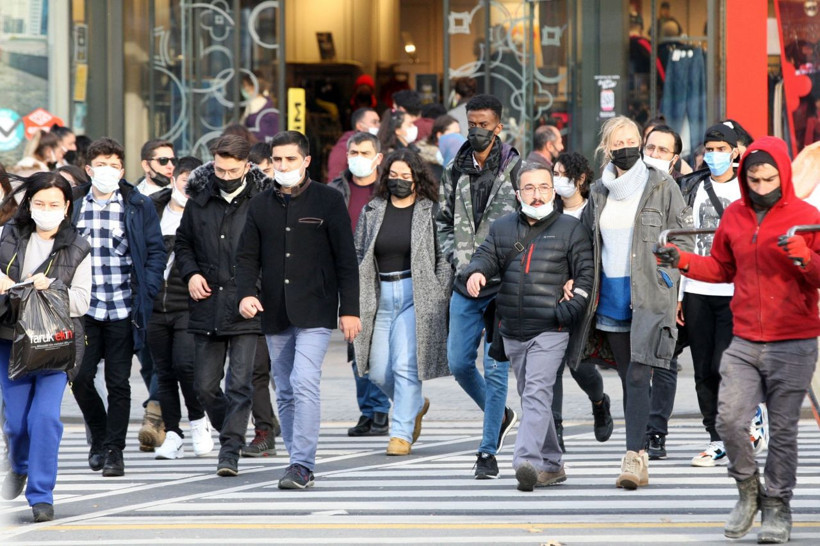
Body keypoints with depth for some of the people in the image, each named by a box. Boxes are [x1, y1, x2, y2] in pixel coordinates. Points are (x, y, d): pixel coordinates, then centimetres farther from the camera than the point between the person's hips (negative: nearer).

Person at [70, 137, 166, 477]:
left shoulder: (139, 207, 3)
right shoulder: (72, 205, 6)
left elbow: (156, 251, 4)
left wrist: (145, 293, -6)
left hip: (123, 308, -1)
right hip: (83, 308, 1)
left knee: (118, 382, 0)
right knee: (80, 378, 0)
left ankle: (114, 450, 8)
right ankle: (99, 437, 23)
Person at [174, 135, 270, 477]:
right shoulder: (199, 199, 7)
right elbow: (183, 241, 21)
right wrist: (190, 273, 4)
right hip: (207, 305, 4)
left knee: (240, 383, -7)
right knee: (205, 385, 7)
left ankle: (230, 451, -2)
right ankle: (232, 433, 29)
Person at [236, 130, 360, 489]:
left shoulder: (328, 201, 1)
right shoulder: (261, 205, 12)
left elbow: (346, 258, 0)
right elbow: (247, 256, 12)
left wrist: (349, 310, -5)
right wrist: (246, 293, -7)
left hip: (314, 312, -5)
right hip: (275, 316, 5)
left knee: (304, 385, -17)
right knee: (285, 393, 7)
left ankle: (302, 466, -16)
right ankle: (299, 463, 15)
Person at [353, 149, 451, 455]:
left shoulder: (431, 212, 0)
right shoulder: (371, 212, 11)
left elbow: (445, 258, 0)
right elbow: (358, 255, 14)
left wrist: (438, 299, -7)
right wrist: (356, 299, 6)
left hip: (416, 295, -4)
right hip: (380, 295, 4)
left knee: (405, 366, -11)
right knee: (378, 371, 4)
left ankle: (402, 433, -4)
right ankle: (416, 405, 32)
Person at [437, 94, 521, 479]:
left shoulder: (516, 170, -3)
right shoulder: (455, 172, 10)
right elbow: (443, 222, 19)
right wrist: (454, 256, 3)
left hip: (503, 285, -5)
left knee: (495, 367, -5)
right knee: (459, 363, 5)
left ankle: (489, 451, 1)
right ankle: (500, 415, 31)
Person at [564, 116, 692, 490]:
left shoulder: (661, 187, -1)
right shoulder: (599, 193, 12)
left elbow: (683, 240, 0)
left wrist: (663, 277, -10)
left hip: (648, 295, -5)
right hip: (611, 295, 5)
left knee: (638, 376, -15)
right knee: (628, 378, 8)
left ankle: (633, 457, -18)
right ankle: (639, 458, 16)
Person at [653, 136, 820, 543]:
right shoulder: (734, 216, 8)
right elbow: (722, 268, 20)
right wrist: (683, 261, 5)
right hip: (744, 342, 3)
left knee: (782, 430, 1)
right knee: (729, 420, -8)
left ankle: (777, 508, 14)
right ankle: (749, 491, 15)